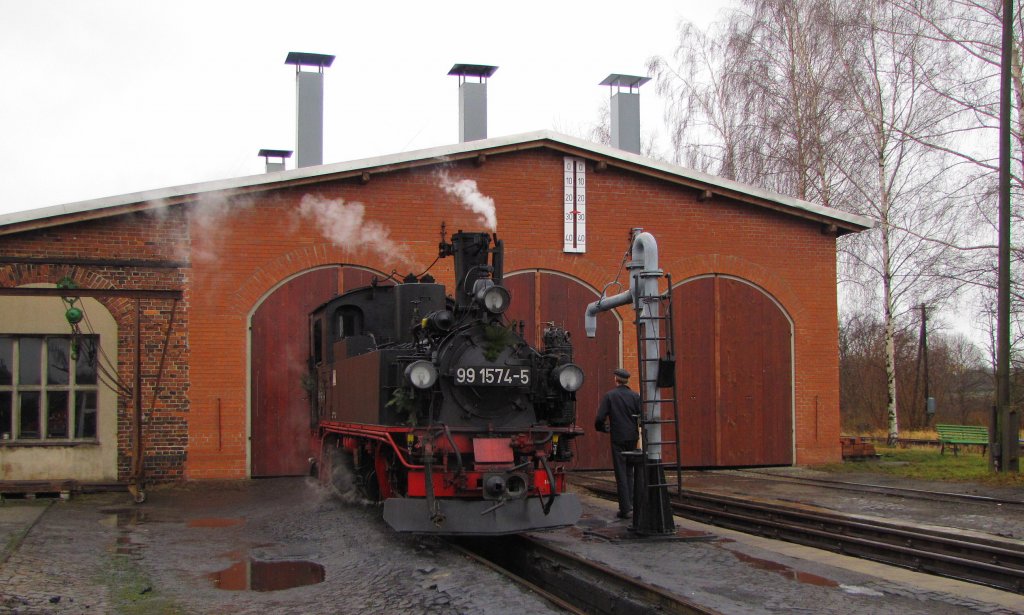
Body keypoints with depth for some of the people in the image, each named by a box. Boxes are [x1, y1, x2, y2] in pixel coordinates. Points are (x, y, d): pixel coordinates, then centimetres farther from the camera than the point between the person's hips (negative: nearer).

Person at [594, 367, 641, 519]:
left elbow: (600, 418, -12)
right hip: (632, 438, 3)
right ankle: (630, 504, 16)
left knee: (621, 474, 1)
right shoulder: (635, 396, 1)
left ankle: (625, 508, 0)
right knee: (629, 472, 17)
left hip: (618, 438, -3)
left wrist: (603, 428, 8)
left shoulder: (609, 396, -6)